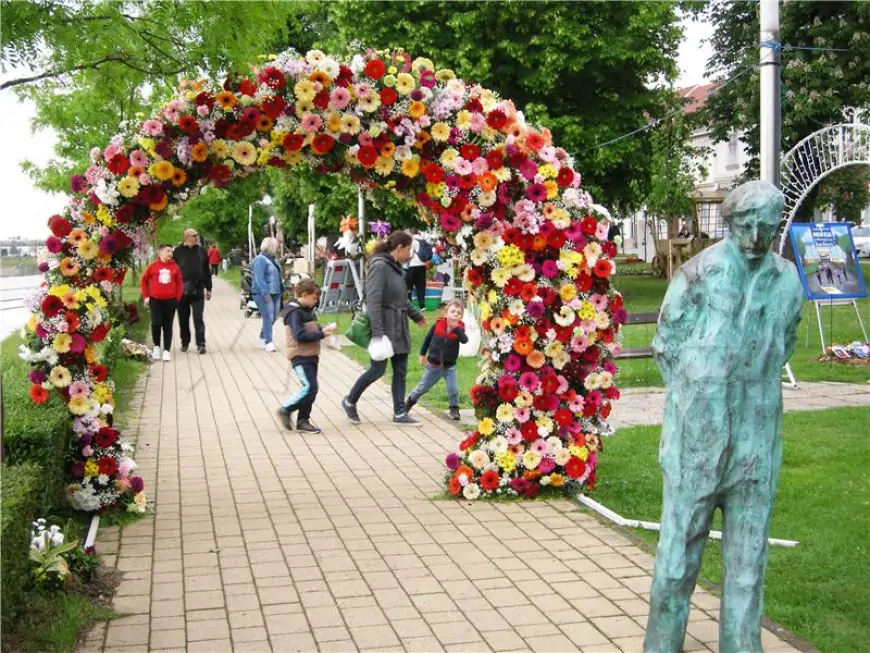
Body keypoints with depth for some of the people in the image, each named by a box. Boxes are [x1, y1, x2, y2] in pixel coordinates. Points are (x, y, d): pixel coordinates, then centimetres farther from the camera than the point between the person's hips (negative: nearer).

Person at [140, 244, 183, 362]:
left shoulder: (175, 266, 1)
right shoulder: (153, 266, -2)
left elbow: (179, 283, 6)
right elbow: (143, 281, 6)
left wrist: (178, 298, 0)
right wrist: (146, 296, 3)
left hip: (170, 300, 1)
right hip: (155, 300, -1)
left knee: (168, 326, 5)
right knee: (156, 324, -6)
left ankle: (167, 350, 10)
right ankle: (157, 347, 16)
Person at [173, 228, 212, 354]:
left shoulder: (201, 251, 6)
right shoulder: (178, 251, -1)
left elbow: (207, 270, 10)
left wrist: (208, 288, 8)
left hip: (198, 291, 0)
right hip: (181, 291, 0)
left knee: (198, 318, -4)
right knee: (183, 319, 9)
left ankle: (201, 344, -4)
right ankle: (185, 342, 22)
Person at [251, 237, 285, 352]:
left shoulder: (273, 259, 16)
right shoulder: (260, 260, -13)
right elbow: (260, 279, -20)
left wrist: (281, 290, 17)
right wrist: (266, 294, -25)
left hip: (275, 293, 9)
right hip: (264, 294, -9)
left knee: (273, 317, 12)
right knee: (268, 317, -11)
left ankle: (263, 338, 28)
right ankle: (268, 342, -9)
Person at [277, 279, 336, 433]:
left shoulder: (307, 310, 14)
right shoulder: (295, 313, -15)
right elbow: (300, 336, -24)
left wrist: (323, 329, 5)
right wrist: (322, 334, -20)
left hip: (311, 356, 10)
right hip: (300, 357, -10)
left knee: (310, 389, 10)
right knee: (310, 387, -15)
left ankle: (303, 421, 17)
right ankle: (286, 410, -1)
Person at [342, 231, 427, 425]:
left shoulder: (396, 267, 12)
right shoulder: (380, 266, -16)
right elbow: (373, 300, -21)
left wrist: (416, 315, 35)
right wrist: (377, 331, -26)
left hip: (399, 328, 9)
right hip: (384, 327, -9)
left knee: (400, 371, 8)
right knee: (378, 369, -2)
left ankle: (399, 413, 15)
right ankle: (350, 401, 18)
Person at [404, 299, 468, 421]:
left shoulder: (459, 328, -10)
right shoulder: (438, 324, -10)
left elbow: (464, 340, -29)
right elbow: (428, 338, 4)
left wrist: (456, 328, -37)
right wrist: (422, 354, 7)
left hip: (449, 366, 0)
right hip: (433, 364, 0)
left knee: (453, 389, -11)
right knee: (423, 387, 13)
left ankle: (454, 409, 10)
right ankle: (410, 401, 34)